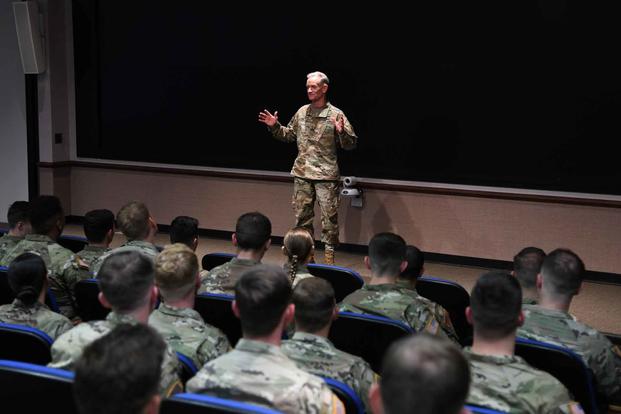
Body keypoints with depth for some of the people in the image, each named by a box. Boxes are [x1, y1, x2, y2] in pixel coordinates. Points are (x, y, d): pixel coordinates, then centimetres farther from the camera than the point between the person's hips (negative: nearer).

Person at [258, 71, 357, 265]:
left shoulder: (336, 114, -6)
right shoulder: (301, 112, 8)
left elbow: (351, 144, -9)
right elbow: (288, 135, 20)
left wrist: (342, 132, -28)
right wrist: (275, 126, 6)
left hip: (326, 175, -4)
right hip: (302, 174, 5)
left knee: (329, 216, -1)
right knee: (301, 215, 10)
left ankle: (329, 254, 8)